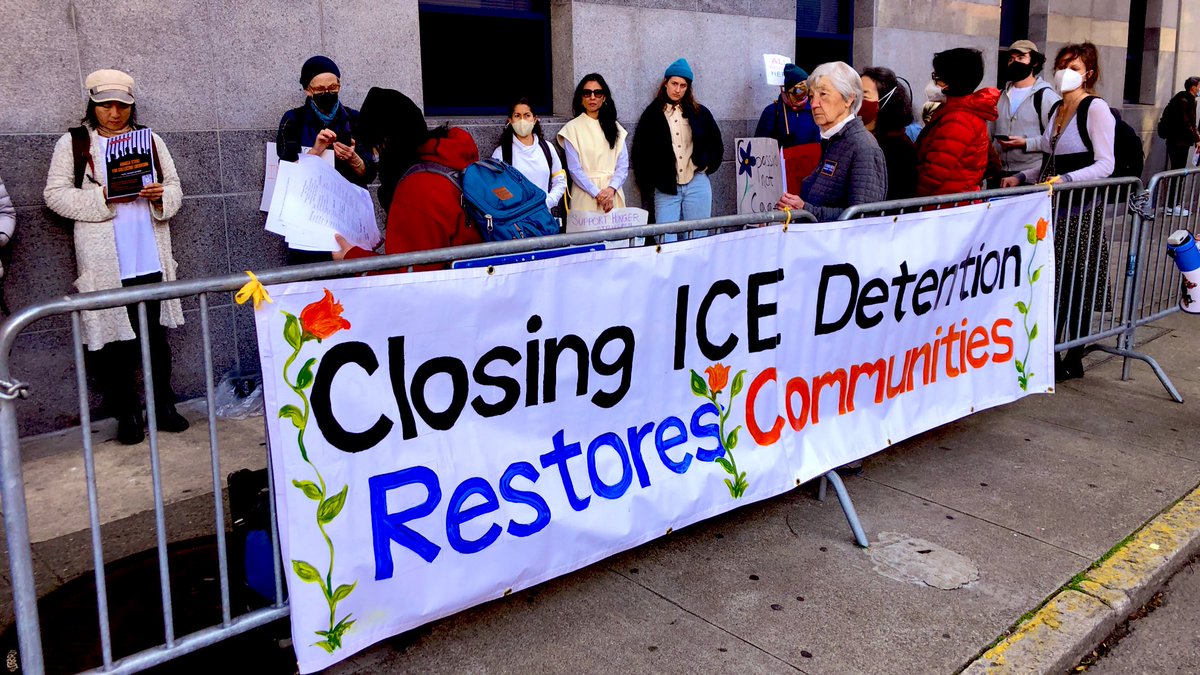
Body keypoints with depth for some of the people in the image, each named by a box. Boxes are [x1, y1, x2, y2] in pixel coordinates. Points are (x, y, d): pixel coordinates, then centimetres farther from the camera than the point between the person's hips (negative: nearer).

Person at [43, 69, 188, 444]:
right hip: (104, 264, -2)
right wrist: (103, 196, -16)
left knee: (157, 337, 9)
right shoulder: (73, 143, 3)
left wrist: (161, 196, -11)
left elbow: (174, 187, 12)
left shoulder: (150, 140, 12)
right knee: (115, 340, 2)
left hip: (151, 259, 3)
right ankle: (125, 415, 13)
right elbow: (55, 194, -2)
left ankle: (163, 406, 20)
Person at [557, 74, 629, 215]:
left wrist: (611, 189, -13)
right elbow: (574, 169, -6)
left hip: (613, 195, 3)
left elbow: (623, 165, 4)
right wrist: (598, 193, -16)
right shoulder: (572, 128, 0)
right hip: (586, 195, -3)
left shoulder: (614, 127, 11)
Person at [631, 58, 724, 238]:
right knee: (665, 242, -7)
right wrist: (648, 184, 0)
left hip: (697, 185, 2)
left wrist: (706, 166, 7)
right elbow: (640, 152, 5)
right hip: (665, 189, -1)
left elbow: (716, 144, 19)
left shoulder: (699, 113, 9)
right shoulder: (652, 115, 4)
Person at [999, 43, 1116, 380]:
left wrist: (1065, 179, -27)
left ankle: (1073, 359, 8)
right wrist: (1022, 177, 11)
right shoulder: (1058, 108, 15)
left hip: (1081, 209, -7)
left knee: (1075, 283, -2)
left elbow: (1105, 165, -15)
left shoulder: (1096, 108, -9)